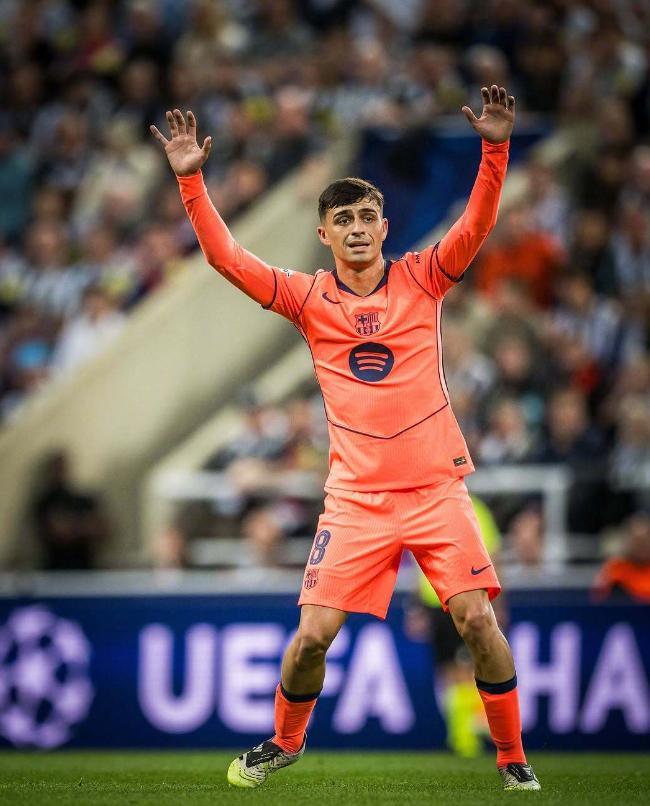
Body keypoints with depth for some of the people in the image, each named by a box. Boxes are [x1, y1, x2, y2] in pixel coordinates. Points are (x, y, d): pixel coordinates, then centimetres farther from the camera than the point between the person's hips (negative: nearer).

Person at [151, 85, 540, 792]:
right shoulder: (309, 298, 3)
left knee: (478, 620, -11)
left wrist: (495, 149, -23)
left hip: (436, 487, -1)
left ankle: (513, 758, 5)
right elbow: (227, 259, -2)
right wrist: (191, 181, -11)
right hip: (356, 496, 1)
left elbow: (476, 225, -10)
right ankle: (285, 741, 22)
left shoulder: (421, 279, 2)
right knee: (312, 634, -5)